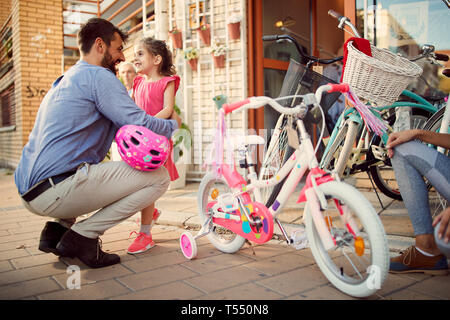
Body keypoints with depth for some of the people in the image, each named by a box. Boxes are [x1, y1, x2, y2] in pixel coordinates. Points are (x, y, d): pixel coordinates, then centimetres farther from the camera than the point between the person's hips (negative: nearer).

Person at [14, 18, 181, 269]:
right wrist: (174, 125, 7)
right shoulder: (99, 76, -5)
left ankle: (59, 227, 16)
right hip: (56, 190, -10)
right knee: (159, 177, -9)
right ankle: (84, 235, -8)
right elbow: (140, 124, -13)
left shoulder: (65, 81, 26)